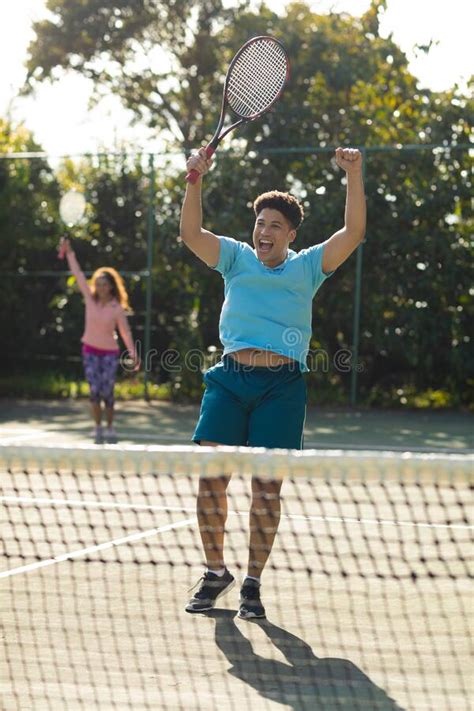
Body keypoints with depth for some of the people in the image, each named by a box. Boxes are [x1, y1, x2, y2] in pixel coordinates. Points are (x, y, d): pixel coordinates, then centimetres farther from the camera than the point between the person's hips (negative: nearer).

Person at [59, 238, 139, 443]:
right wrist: (69, 252, -9)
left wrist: (133, 353, -16)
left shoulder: (117, 309, -10)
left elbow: (125, 332, -9)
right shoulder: (90, 299, -4)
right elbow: (78, 274, -5)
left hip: (109, 353, -2)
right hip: (90, 351, 2)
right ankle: (98, 428, 4)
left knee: (107, 392, -5)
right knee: (95, 390, -6)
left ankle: (110, 428, 12)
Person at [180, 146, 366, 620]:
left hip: (281, 386, -1)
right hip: (230, 379, 1)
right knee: (210, 478, -5)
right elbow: (191, 233, 1)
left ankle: (252, 583, 9)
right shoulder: (236, 258, 14)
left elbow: (353, 233, 0)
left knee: (267, 488, -3)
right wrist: (195, 180, -10)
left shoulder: (307, 267, 11)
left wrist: (354, 175, -9)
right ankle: (215, 572, 12)